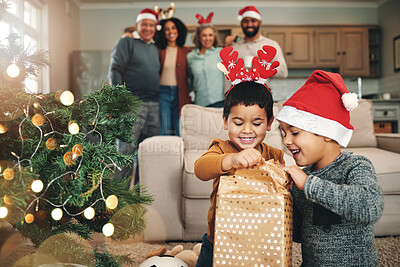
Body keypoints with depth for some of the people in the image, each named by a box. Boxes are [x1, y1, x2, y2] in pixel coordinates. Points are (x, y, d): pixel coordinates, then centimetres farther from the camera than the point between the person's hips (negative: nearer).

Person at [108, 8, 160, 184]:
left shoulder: (154, 48, 22)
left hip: (153, 105, 6)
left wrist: (157, 98, 15)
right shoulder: (126, 42, 4)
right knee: (126, 148, -8)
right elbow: (115, 70, -4)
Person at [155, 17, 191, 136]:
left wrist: (189, 96, -3)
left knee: (180, 130, 3)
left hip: (180, 94, 1)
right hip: (162, 93, -1)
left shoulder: (186, 52, 8)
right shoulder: (158, 51, 7)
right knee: (164, 130, -1)